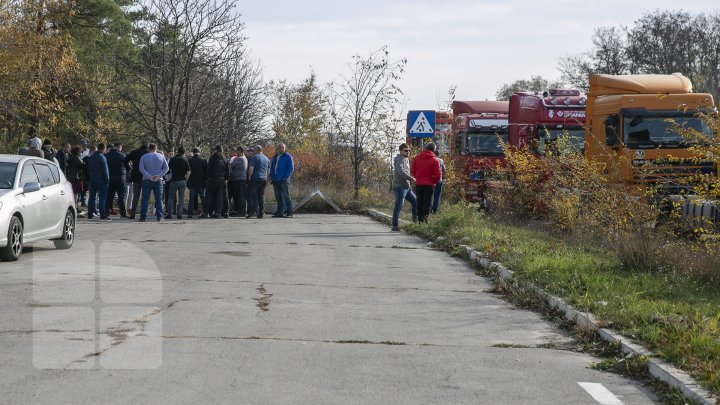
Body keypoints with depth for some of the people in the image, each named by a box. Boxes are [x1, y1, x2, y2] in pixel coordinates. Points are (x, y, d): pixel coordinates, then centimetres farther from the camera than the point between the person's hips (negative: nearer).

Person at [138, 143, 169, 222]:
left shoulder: (144, 157, 2)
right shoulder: (161, 156, 5)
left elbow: (141, 168, -9)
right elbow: (166, 168, -1)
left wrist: (149, 176, -13)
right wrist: (158, 176, -9)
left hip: (146, 180, -1)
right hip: (158, 180, 1)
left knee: (145, 199, 0)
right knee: (159, 199, 4)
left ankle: (143, 217, -4)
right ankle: (160, 217, -1)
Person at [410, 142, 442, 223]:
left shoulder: (417, 158, 2)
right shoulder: (435, 160, -10)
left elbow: (412, 170, 4)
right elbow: (438, 175, -12)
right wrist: (434, 181, 6)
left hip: (418, 184, 4)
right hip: (429, 185, -4)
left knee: (419, 202, 13)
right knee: (427, 203, 1)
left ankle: (420, 219, 16)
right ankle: (425, 219, -7)